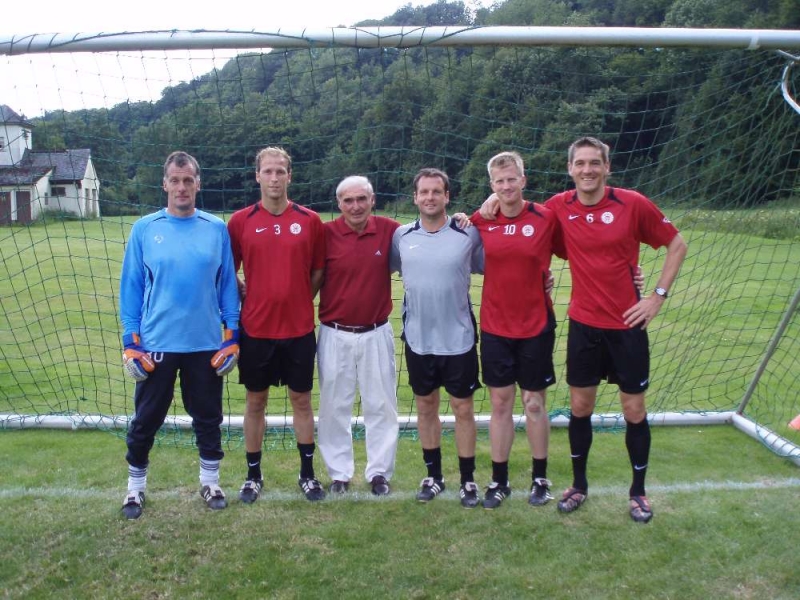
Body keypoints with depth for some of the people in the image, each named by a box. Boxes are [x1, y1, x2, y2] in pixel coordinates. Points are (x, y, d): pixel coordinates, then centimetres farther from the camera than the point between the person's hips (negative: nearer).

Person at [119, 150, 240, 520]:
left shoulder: (216, 229, 1)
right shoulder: (144, 229, -1)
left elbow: (227, 284, 4)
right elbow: (131, 287, 1)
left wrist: (232, 335, 0)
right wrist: (130, 341, -3)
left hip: (207, 344, 1)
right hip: (155, 344, 0)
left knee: (208, 417, 13)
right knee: (146, 420, 11)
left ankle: (210, 481, 30)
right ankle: (136, 487, 29)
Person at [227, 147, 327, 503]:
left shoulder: (309, 220, -1)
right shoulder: (240, 221, -1)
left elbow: (318, 271, 7)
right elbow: (228, 272, 6)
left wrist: (300, 301, 2)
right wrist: (246, 301, 0)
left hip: (299, 329, 0)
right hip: (255, 328, 0)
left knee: (301, 399, 10)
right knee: (255, 401, 11)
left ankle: (308, 473, 24)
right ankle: (253, 475, 25)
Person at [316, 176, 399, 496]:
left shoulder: (389, 230, -4)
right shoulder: (326, 233, -7)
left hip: (376, 334, 1)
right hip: (335, 335, -1)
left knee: (381, 405, 10)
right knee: (334, 406, 10)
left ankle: (379, 472, 25)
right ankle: (339, 473, 25)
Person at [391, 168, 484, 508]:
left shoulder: (468, 234, -7)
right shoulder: (401, 236, 0)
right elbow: (385, 269, 14)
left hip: (459, 339, -2)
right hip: (418, 340, 2)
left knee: (463, 408, 6)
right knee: (425, 407, 13)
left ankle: (468, 480, 21)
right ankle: (433, 476, 29)